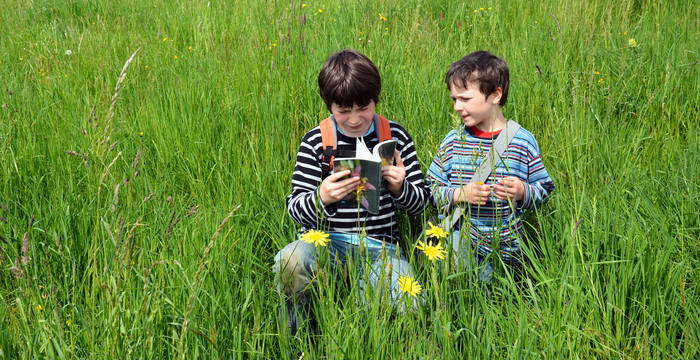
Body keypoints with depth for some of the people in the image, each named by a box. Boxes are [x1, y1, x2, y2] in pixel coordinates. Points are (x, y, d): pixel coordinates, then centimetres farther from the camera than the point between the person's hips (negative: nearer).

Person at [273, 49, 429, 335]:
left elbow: (421, 202, 11)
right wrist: (322, 199, -21)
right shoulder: (315, 141, 2)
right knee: (288, 262, -35)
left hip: (380, 245, 1)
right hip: (326, 240, -1)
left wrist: (400, 189, -12)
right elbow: (294, 207, 2)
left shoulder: (395, 136, 6)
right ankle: (295, 340, -6)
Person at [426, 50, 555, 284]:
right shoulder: (453, 141, 3)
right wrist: (460, 194, -12)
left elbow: (544, 190, 6)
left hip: (507, 245, 0)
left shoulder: (522, 141, 0)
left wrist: (523, 192, -15)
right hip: (463, 236, 0)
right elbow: (432, 189, 6)